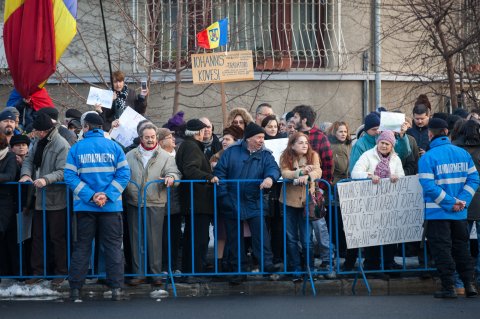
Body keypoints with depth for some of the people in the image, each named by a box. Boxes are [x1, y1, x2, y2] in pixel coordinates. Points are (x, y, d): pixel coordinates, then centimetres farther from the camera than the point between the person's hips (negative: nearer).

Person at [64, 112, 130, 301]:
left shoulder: (76, 148, 0)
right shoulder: (114, 146, 1)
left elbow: (70, 176, -8)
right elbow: (124, 173, -8)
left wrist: (89, 195, -12)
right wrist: (107, 195, -12)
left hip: (84, 206, 0)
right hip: (111, 207, 0)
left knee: (82, 246, 9)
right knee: (113, 246, 5)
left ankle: (75, 288, 7)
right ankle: (116, 288, -1)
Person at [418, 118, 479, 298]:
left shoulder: (427, 158, -11)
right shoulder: (463, 153, 3)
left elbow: (429, 185, -18)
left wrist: (449, 203, -14)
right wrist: (463, 201, -6)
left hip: (438, 214, -4)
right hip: (460, 215, 4)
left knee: (442, 249, 2)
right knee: (461, 247, 16)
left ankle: (448, 288, 1)